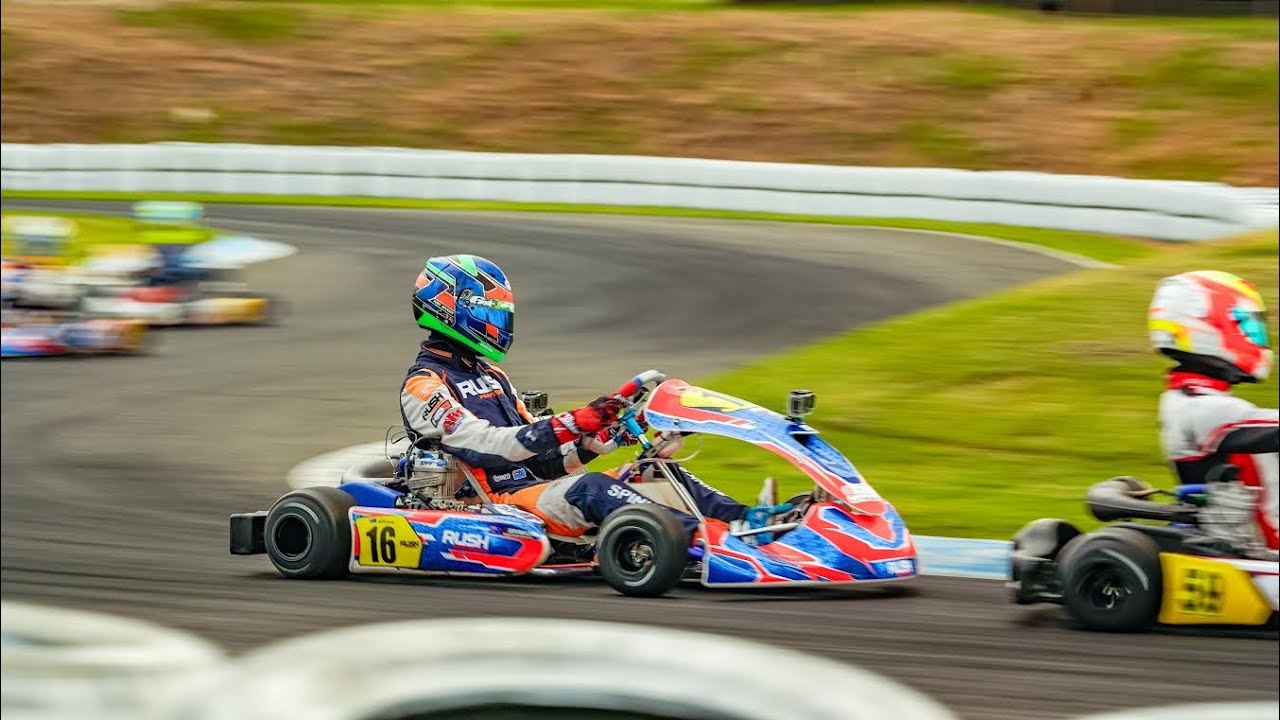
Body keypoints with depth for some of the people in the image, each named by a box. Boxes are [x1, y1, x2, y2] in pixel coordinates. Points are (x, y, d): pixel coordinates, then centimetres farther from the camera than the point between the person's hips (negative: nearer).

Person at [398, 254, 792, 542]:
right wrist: (572, 424, -24)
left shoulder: (488, 374, 26)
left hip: (543, 485, 9)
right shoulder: (424, 386, -4)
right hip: (502, 501, -9)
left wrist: (597, 439, 2)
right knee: (589, 488, -35)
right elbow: (484, 445, -18)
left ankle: (747, 519, -26)